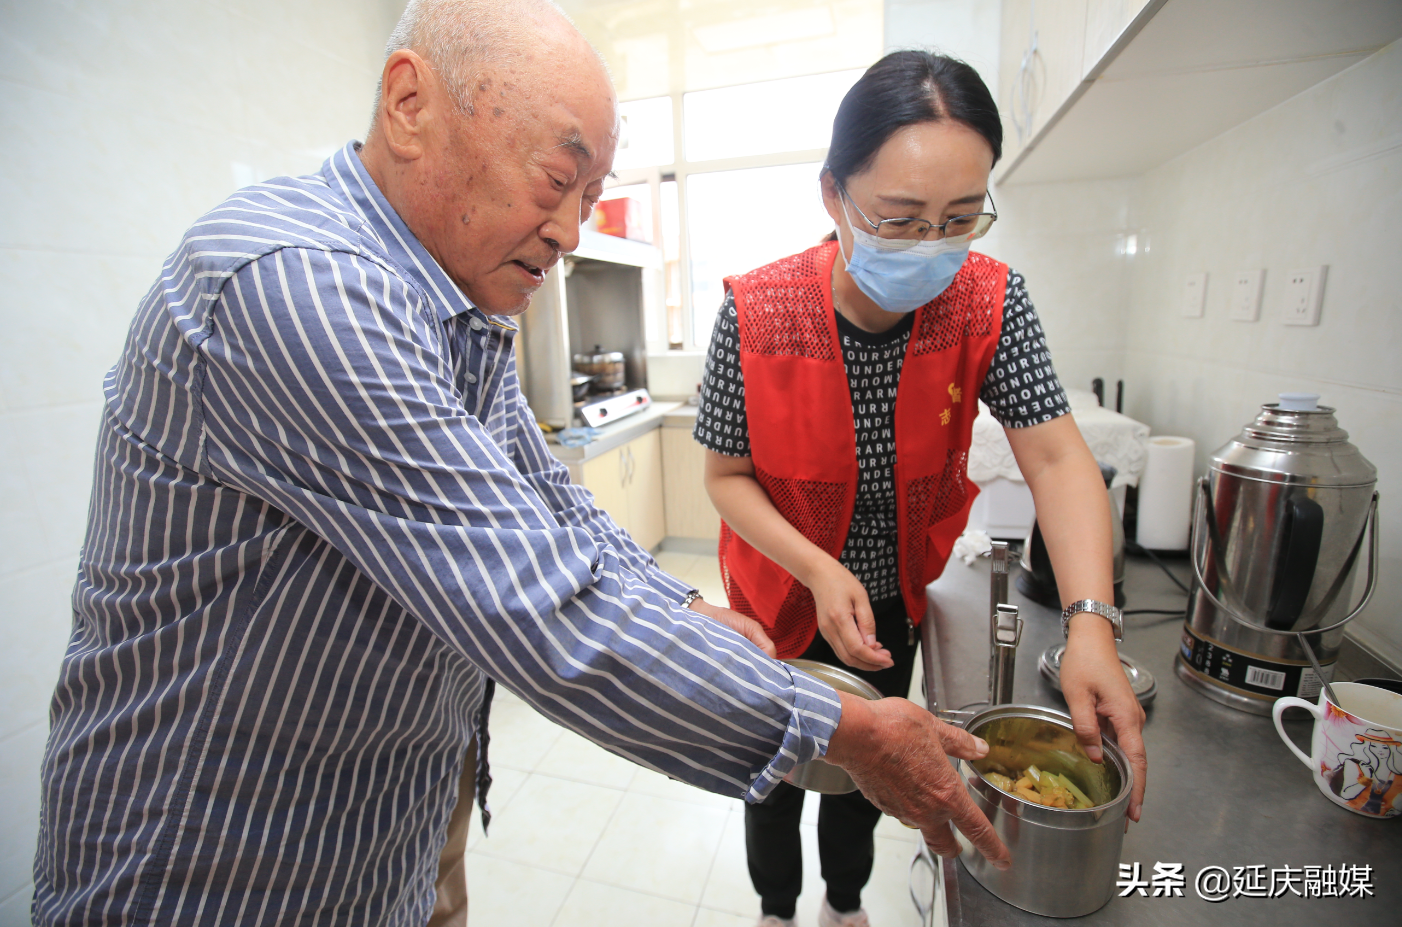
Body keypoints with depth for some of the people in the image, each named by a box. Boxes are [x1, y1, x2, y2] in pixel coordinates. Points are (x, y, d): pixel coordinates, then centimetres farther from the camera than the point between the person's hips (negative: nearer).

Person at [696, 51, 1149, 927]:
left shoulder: (989, 300, -17)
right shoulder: (756, 312, -25)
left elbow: (1056, 458, -19)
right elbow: (727, 476, -16)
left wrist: (1091, 624, -32)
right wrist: (820, 571, -28)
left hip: (895, 602, 3)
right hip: (784, 597, -2)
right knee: (778, 770, 21)